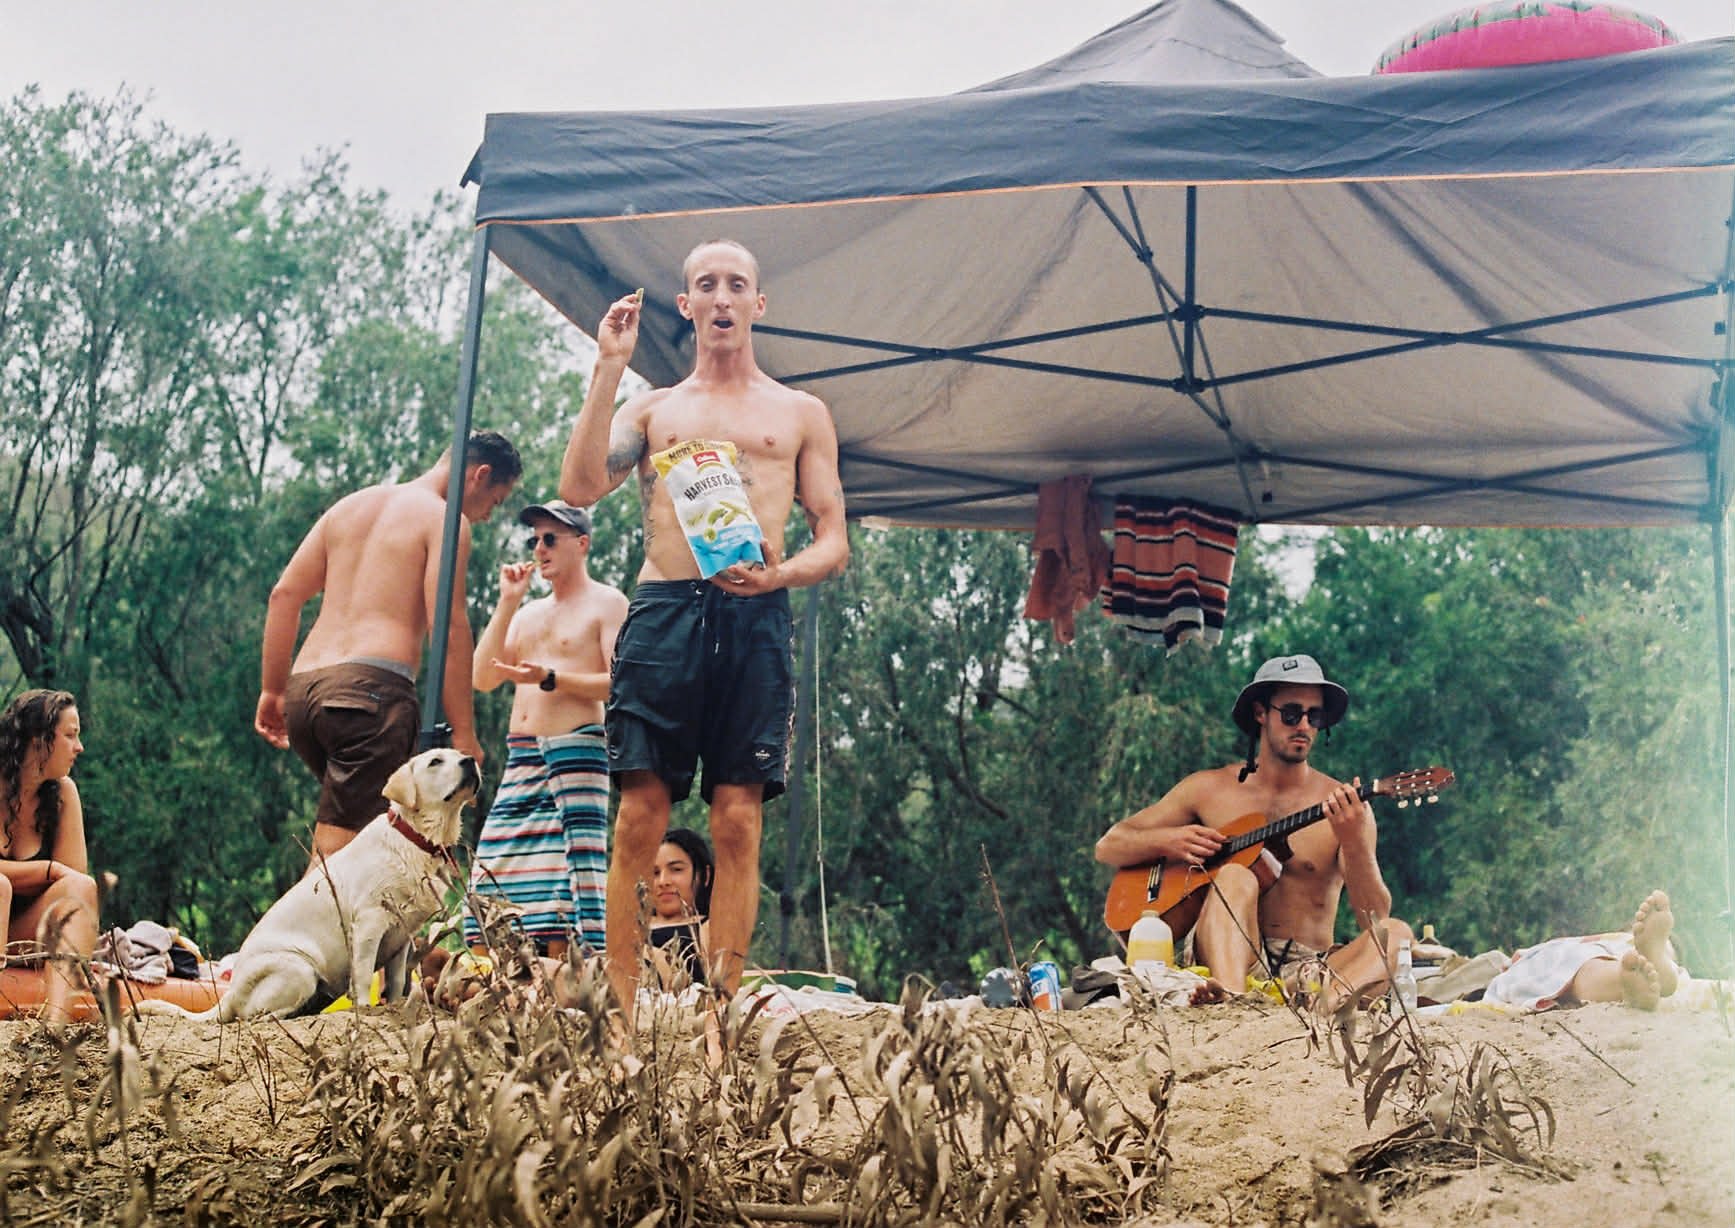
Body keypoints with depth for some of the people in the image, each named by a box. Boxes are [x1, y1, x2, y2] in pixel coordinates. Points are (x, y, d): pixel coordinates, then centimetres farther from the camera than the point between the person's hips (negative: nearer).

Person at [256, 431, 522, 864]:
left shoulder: (351, 505, 23)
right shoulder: (443, 519, 1)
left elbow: (284, 594, 18)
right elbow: (449, 627, -10)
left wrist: (272, 690, 20)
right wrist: (463, 732, -9)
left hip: (306, 688, 8)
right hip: (371, 687, -8)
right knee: (338, 849, -10)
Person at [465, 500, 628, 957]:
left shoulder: (607, 602, 4)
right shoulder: (528, 614, 24)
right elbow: (483, 678, 12)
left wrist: (550, 678, -19)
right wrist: (507, 601, 9)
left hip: (576, 751, -7)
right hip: (520, 758, 7)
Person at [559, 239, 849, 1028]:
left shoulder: (801, 414, 19)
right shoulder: (650, 407, 21)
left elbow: (834, 543, 12)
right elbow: (579, 488, 3)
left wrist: (780, 573, -10)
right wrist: (609, 369, 1)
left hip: (754, 617, 0)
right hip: (663, 609, 1)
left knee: (738, 819, -5)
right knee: (641, 813, -7)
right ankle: (619, 1013, -4)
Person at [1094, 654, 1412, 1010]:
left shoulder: (1346, 806, 4)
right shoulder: (1209, 789, 9)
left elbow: (1375, 920, -7)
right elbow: (1108, 846, 12)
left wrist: (1354, 842, -25)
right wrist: (1167, 840, -9)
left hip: (1310, 970, 0)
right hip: (1230, 959, 0)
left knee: (1397, 934, -25)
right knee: (1235, 874, -26)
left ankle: (1324, 1001, -55)